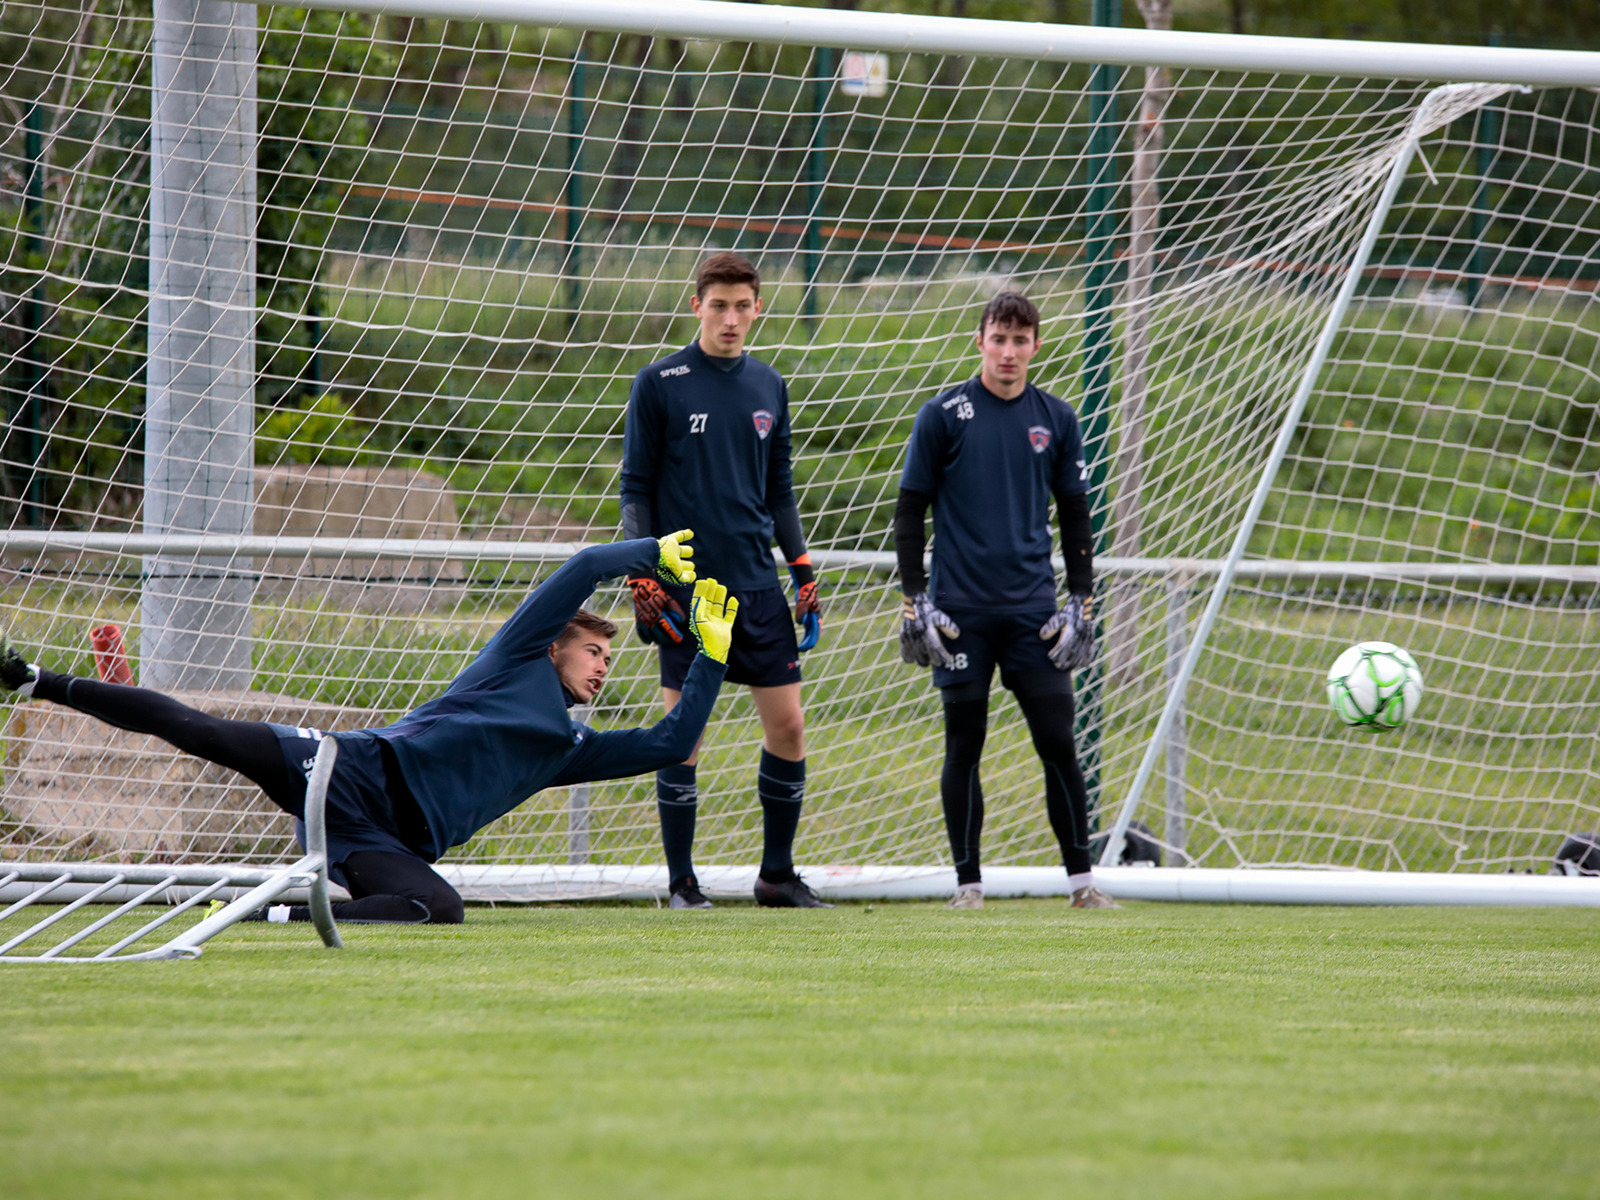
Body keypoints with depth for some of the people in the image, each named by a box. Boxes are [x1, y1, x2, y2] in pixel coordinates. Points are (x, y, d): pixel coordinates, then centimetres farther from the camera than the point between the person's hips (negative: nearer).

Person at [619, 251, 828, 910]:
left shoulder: (769, 387, 11)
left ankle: (777, 874, 14)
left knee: (787, 726, 2)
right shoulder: (659, 384, -2)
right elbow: (635, 487, -1)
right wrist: (641, 577, -9)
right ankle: (682, 883, 4)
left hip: (758, 585, 4)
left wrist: (803, 571, 12)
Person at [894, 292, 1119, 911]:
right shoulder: (944, 416, 0)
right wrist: (915, 603, -4)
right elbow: (910, 512, 3)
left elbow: (1075, 516, 14)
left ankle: (1081, 879, 4)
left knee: (1058, 743, -3)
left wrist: (1080, 604, 7)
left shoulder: (1056, 419, 8)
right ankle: (969, 884, 10)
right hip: (961, 614, -2)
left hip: (1033, 611, 2)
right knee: (963, 746, 2)